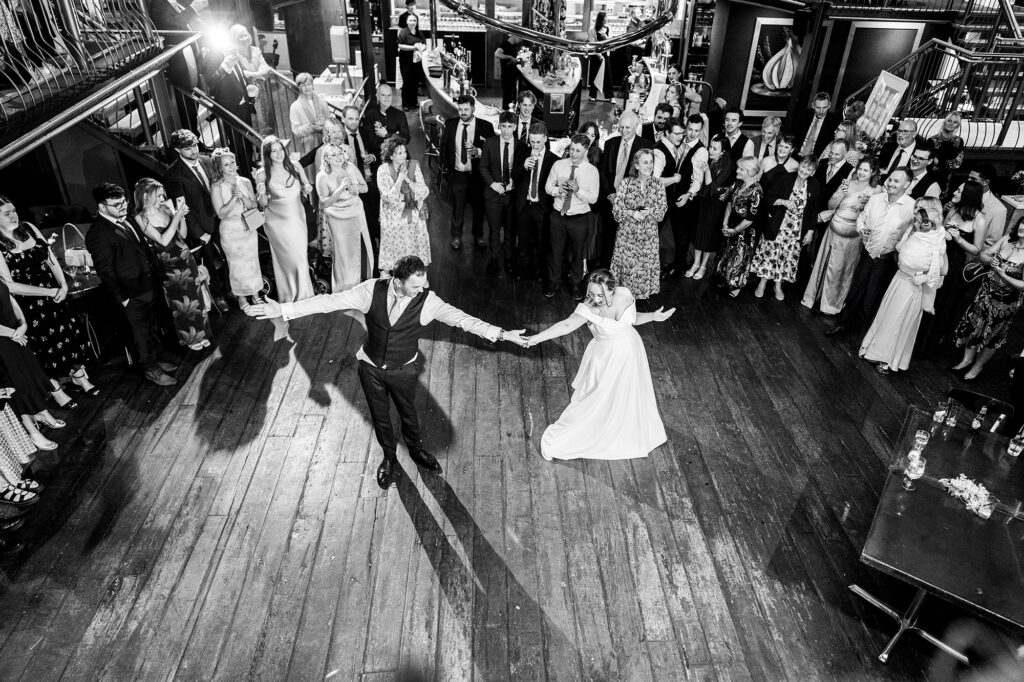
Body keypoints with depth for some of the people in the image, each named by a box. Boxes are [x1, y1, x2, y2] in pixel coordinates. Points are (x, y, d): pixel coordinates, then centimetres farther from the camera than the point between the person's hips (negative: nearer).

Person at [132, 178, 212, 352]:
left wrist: (182, 216, -11)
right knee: (181, 303, 10)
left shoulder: (165, 208, -1)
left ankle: (200, 334, 31)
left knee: (194, 297, 14)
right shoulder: (140, 218, -13)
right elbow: (163, 241, -22)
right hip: (169, 266, -4)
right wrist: (176, 217, -23)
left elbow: (182, 234, 5)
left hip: (186, 259, 4)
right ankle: (190, 338, 29)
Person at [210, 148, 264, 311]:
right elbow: (221, 213, -15)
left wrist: (243, 197, -18)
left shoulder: (245, 182, -1)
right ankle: (242, 299, 25)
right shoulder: (217, 187, -11)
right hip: (231, 232, -3)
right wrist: (234, 198, -23)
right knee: (237, 265, 9)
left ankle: (256, 296, 29)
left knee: (253, 261, 13)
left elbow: (254, 206, 0)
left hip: (249, 229, 3)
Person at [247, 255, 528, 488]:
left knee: (408, 412, 21)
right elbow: (330, 301, -21)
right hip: (371, 366, 1)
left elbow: (461, 318, -26)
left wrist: (500, 333, -36)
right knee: (380, 416, 20)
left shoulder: (427, 301, -22)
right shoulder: (372, 291, -21)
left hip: (404, 370, -1)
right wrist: (284, 309, -26)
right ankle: (389, 456, 49)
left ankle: (416, 449, 54)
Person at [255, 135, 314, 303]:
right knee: (287, 259, 3)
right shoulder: (262, 174, -9)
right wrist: (261, 194, -24)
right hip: (277, 223, -3)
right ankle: (290, 298, 21)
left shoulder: (295, 167, -4)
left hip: (297, 219, 3)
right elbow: (263, 204, -3)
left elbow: (307, 187, 12)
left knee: (301, 257, 10)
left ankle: (303, 295, 29)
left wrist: (307, 189, -10)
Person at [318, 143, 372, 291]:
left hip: (357, 214, 4)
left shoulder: (350, 167, -3)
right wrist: (341, 188, -29)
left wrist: (356, 187, -17)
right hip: (338, 219, -4)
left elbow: (365, 188, 6)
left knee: (364, 250, 8)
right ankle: (345, 290, 20)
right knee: (343, 255, 4)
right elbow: (324, 203, -18)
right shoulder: (322, 176, -14)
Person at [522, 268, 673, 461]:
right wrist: (538, 337, -55)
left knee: (630, 397, 25)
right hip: (606, 360, -4)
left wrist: (653, 316, -7)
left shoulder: (625, 295, -17)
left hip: (631, 352, 4)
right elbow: (566, 325, -43)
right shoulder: (588, 309, -29)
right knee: (598, 402, 4)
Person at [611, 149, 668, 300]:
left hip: (648, 234, 1)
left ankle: (644, 292, 26)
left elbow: (662, 208, -1)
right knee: (626, 263, 5)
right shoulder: (626, 182, -4)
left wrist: (650, 211, -21)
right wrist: (632, 213, -22)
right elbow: (616, 208, -7)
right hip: (627, 233, -1)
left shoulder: (658, 184, 1)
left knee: (646, 263, 6)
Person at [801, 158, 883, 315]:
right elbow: (831, 205, 0)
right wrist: (841, 194, -17)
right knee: (823, 263, 12)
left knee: (839, 269, 8)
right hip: (833, 230, 2)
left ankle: (831, 304, 25)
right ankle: (814, 296, 29)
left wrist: (863, 205, -22)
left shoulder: (876, 191, -8)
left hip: (851, 236, -2)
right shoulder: (847, 182, 0)